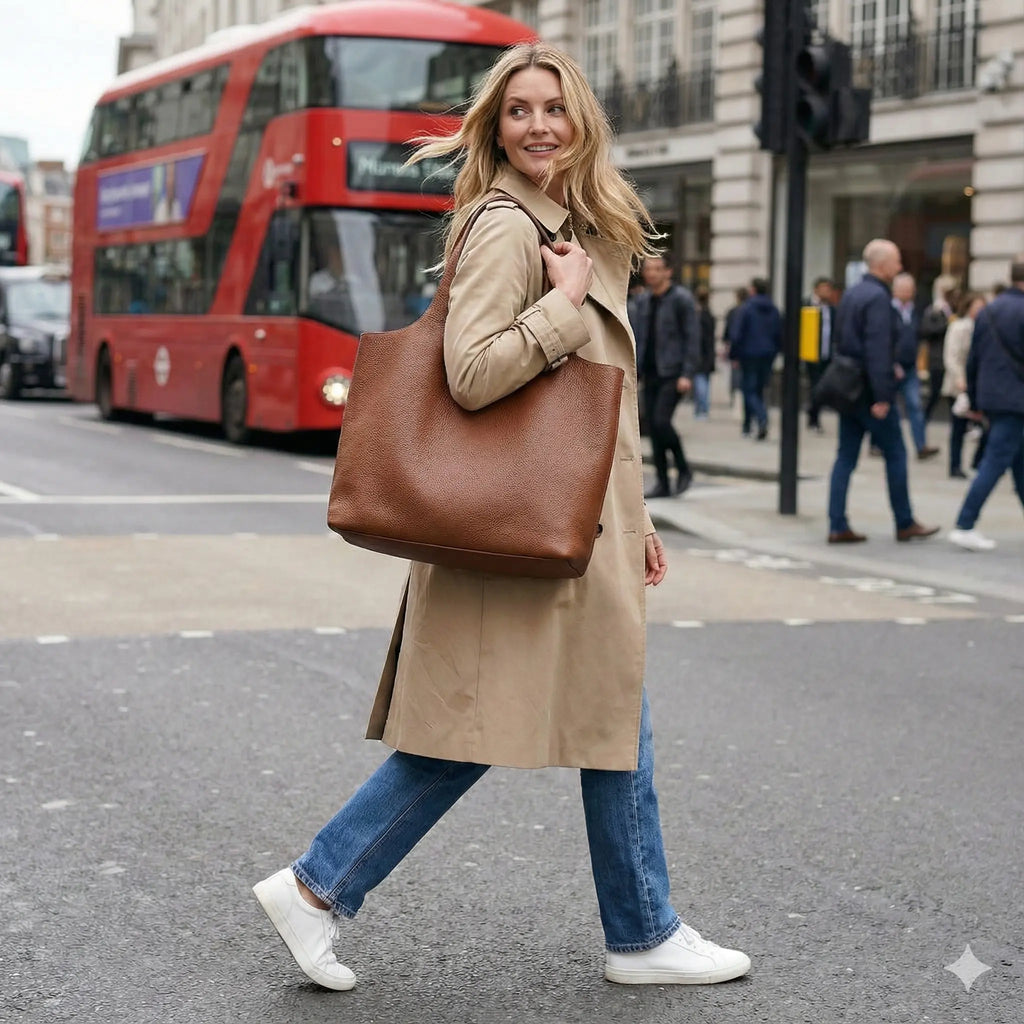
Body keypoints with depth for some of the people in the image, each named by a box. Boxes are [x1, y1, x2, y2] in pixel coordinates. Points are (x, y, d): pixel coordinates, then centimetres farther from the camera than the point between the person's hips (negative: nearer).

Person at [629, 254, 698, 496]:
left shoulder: (681, 299, -6)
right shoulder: (642, 301, 13)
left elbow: (692, 337, -10)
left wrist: (687, 374, -16)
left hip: (673, 374, -6)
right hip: (650, 374, 7)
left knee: (661, 421, -18)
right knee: (652, 425, 3)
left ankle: (683, 470, 1)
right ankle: (662, 483, 9)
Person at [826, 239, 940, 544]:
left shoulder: (850, 294, 13)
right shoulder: (878, 298, -16)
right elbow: (878, 350, -22)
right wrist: (882, 397, -22)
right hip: (870, 391, -9)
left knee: (846, 458, 6)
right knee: (895, 455, 4)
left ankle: (837, 527, 3)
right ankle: (904, 524, 12)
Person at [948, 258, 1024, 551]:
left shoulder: (987, 311, 12)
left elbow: (973, 360, 16)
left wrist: (974, 400, 22)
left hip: (990, 398, 8)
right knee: (995, 463, -6)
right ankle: (964, 527, -9)